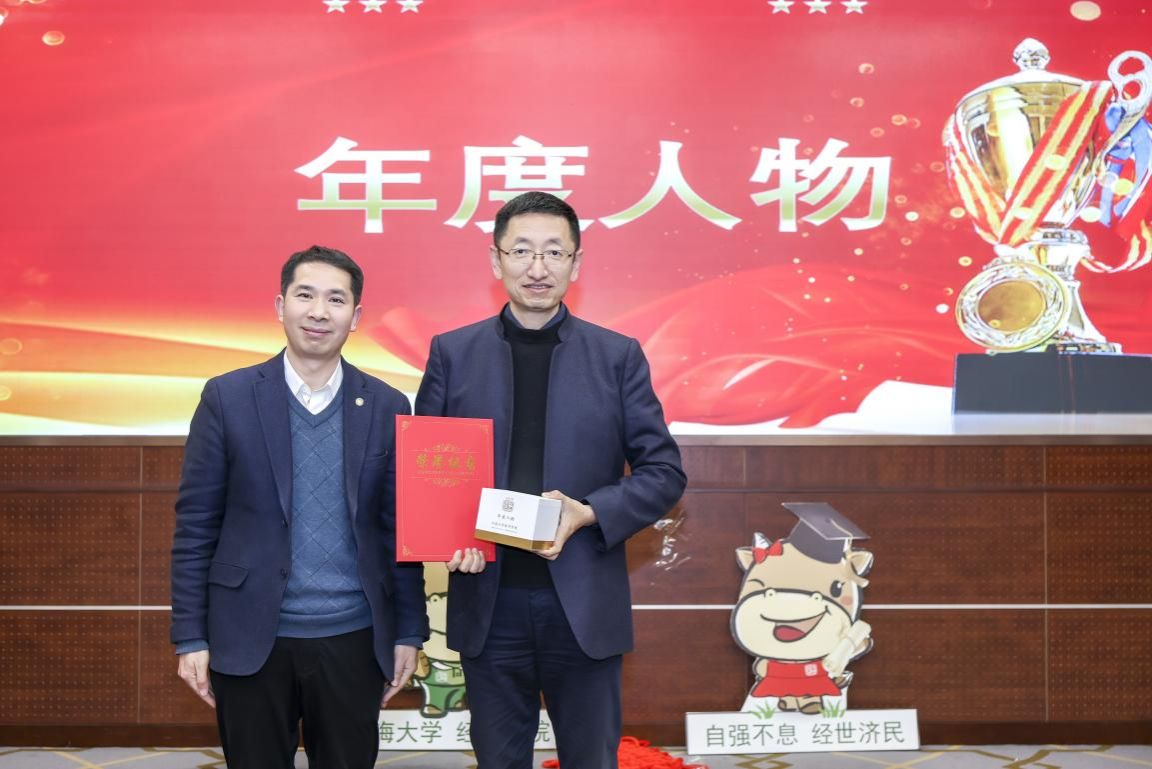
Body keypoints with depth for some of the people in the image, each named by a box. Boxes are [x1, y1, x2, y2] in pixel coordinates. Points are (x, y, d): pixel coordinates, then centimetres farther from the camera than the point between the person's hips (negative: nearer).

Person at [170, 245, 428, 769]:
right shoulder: (227, 398, -1)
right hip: (251, 639, -1)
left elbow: (399, 529, 5)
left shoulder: (386, 407, 3)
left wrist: (409, 632, 4)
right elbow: (195, 524, -1)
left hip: (353, 640, 1)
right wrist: (190, 637, -3)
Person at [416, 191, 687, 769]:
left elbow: (663, 471, 1)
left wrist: (586, 514, -15)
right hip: (488, 601, 1)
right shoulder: (452, 353, 4)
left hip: (585, 604, 0)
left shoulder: (618, 356, 2)